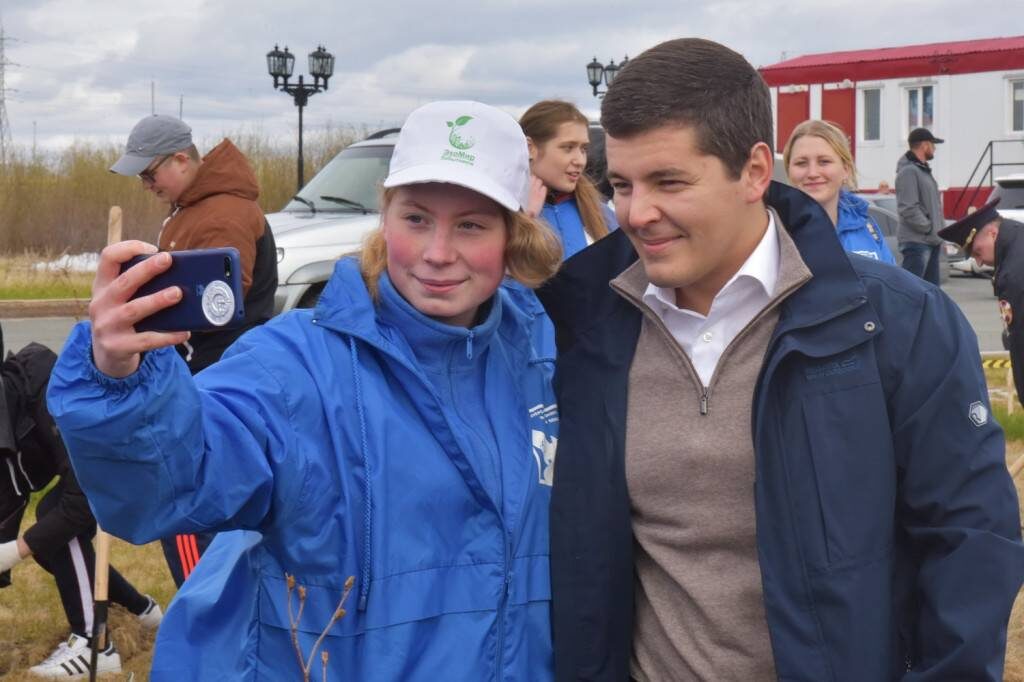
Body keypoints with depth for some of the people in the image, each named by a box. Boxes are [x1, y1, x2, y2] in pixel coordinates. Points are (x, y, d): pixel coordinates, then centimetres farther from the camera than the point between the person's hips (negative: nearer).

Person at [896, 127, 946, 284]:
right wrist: (929, 228, -18)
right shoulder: (908, 171, -13)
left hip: (932, 241, 11)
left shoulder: (924, 170, 19)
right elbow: (908, 209, -21)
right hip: (917, 241, -11)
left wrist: (940, 228, 13)